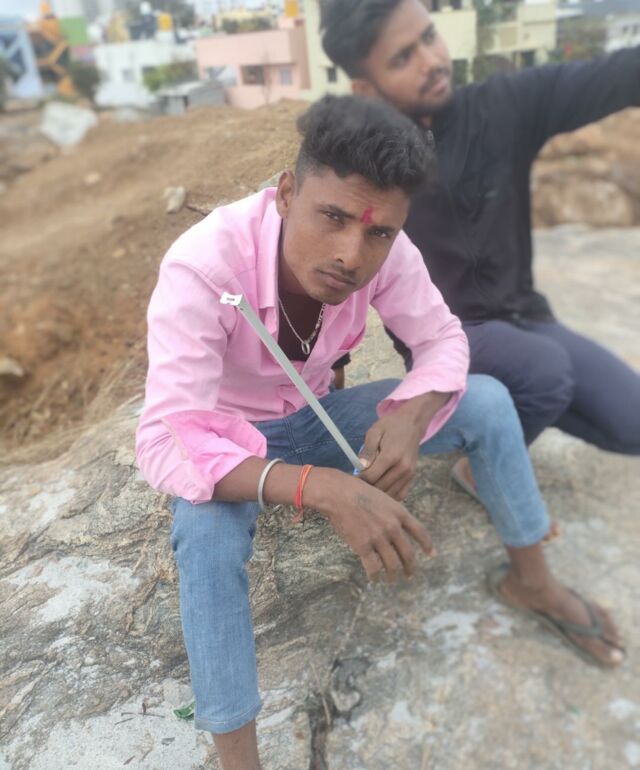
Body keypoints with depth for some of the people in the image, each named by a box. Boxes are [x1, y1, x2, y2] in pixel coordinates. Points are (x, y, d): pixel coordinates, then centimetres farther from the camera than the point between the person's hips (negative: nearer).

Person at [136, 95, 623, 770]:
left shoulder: (382, 250, -22)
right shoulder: (202, 266, -35)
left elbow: (443, 339, -9)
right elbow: (163, 444, -39)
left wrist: (408, 418, -31)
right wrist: (322, 488, -52)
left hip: (316, 413, 4)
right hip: (233, 438, -3)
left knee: (487, 402, -9)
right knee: (206, 531, -37)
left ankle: (531, 579, 13)